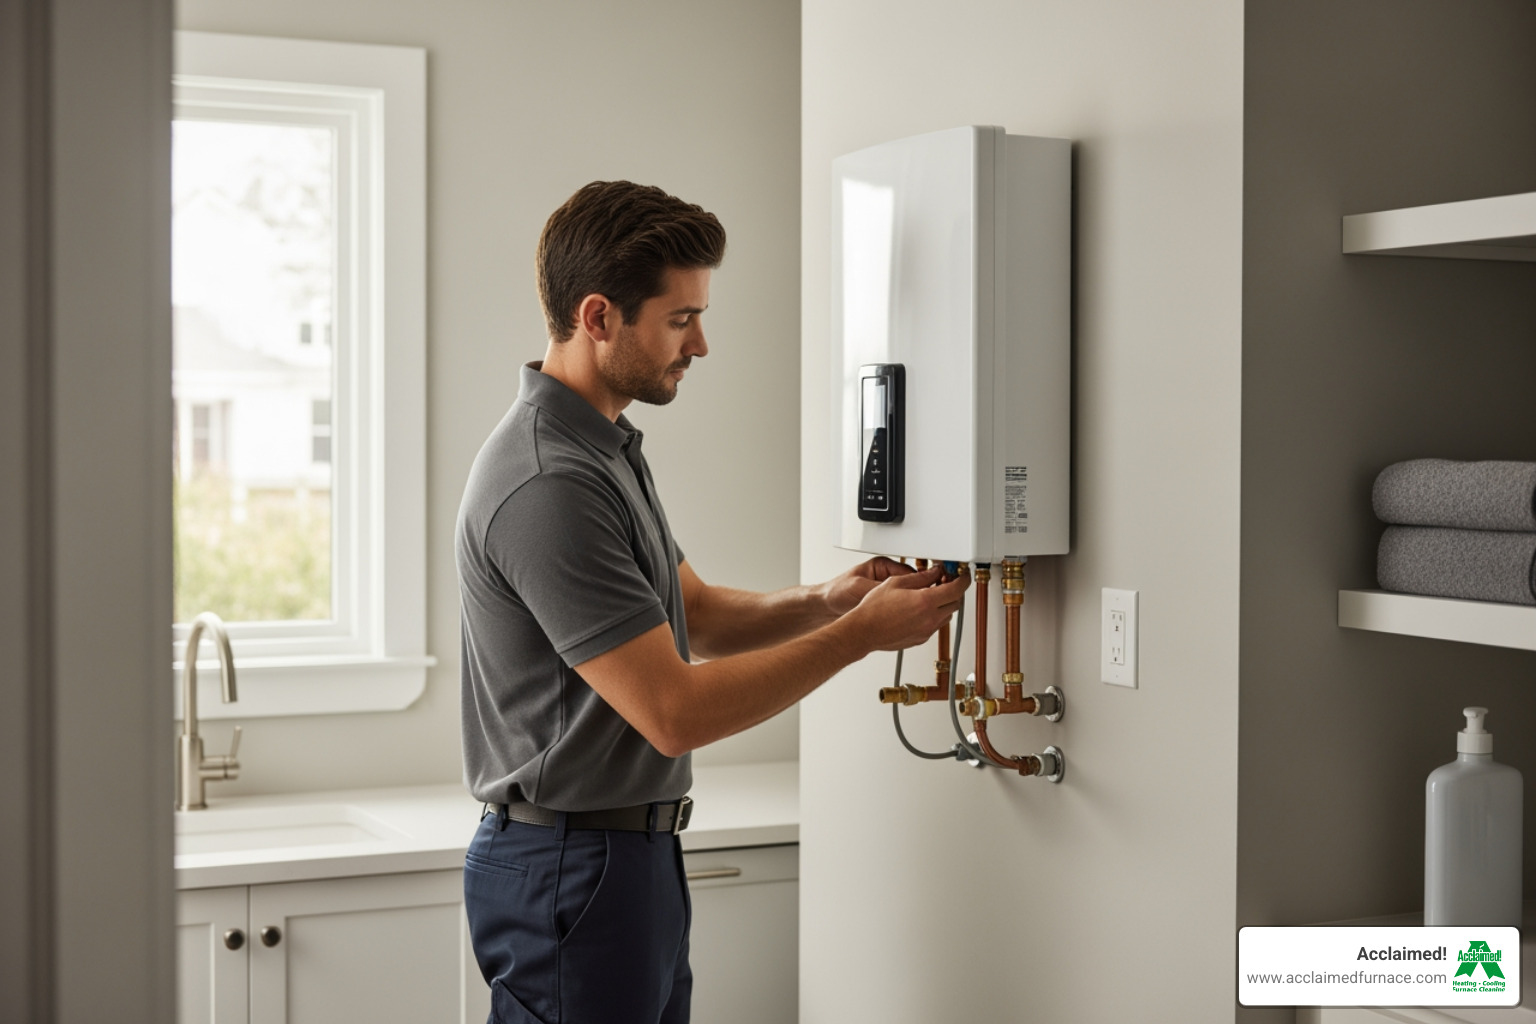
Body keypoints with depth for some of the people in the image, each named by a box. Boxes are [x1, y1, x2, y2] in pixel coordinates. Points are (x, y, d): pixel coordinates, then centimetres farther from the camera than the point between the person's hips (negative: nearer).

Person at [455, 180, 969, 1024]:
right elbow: (674, 712, -25)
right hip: (570, 868, -10)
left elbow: (697, 616, 16)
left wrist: (828, 600, -2)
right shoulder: (548, 485, -24)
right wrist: (860, 634, -18)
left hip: (634, 855, 10)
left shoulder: (605, 447, 10)